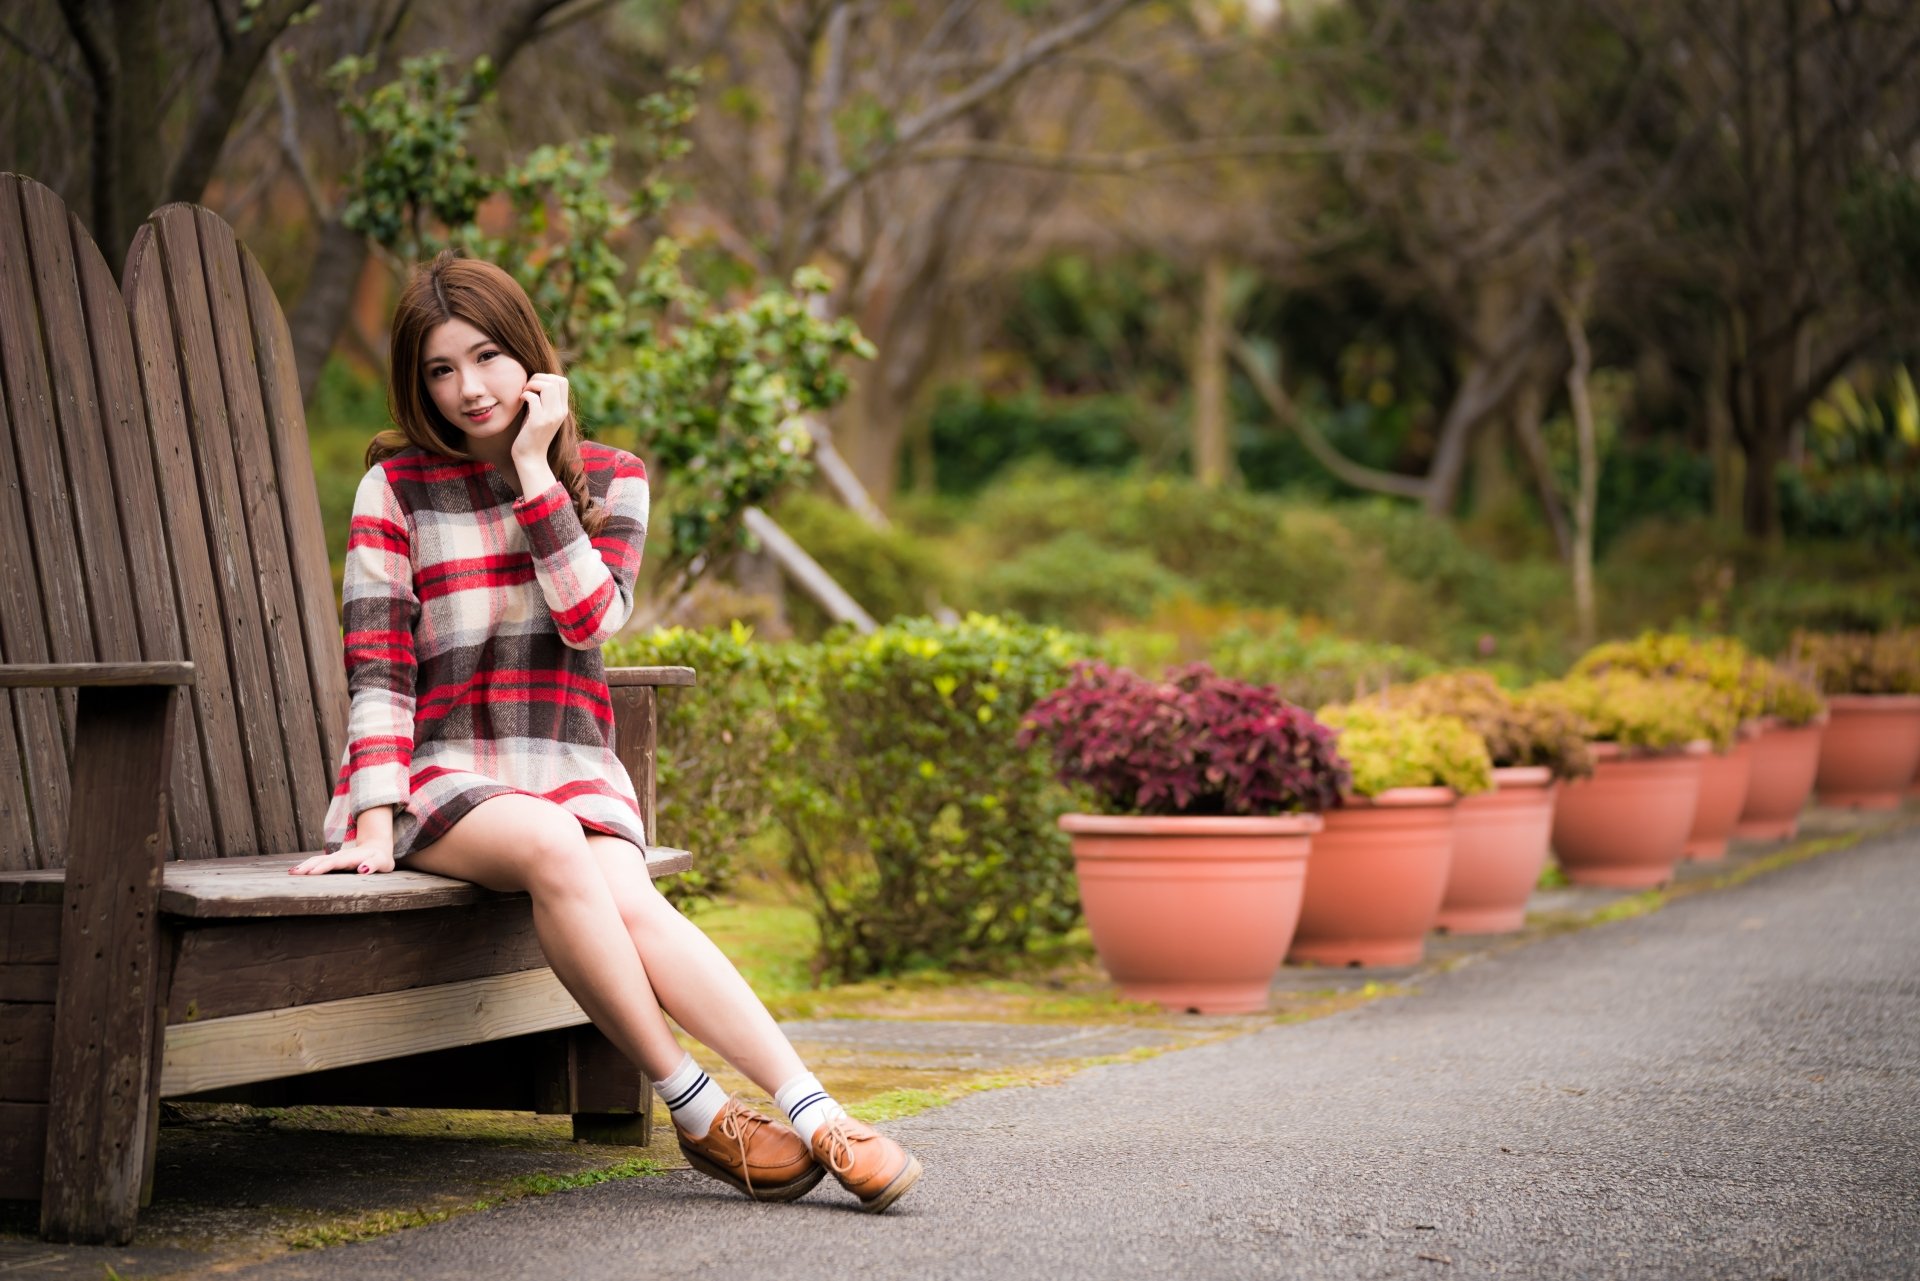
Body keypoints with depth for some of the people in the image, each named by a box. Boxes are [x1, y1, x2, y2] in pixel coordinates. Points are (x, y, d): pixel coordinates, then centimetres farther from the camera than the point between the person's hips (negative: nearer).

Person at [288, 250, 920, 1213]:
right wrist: (374, 823, -17)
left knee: (628, 900, -31)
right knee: (551, 844, -36)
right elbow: (378, 670, -5)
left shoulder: (608, 478, 9)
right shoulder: (396, 488, 3)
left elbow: (590, 617, -10)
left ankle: (812, 1112, -41)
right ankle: (698, 1113, -32)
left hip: (568, 767, 2)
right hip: (438, 773, -2)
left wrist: (532, 470, -11)